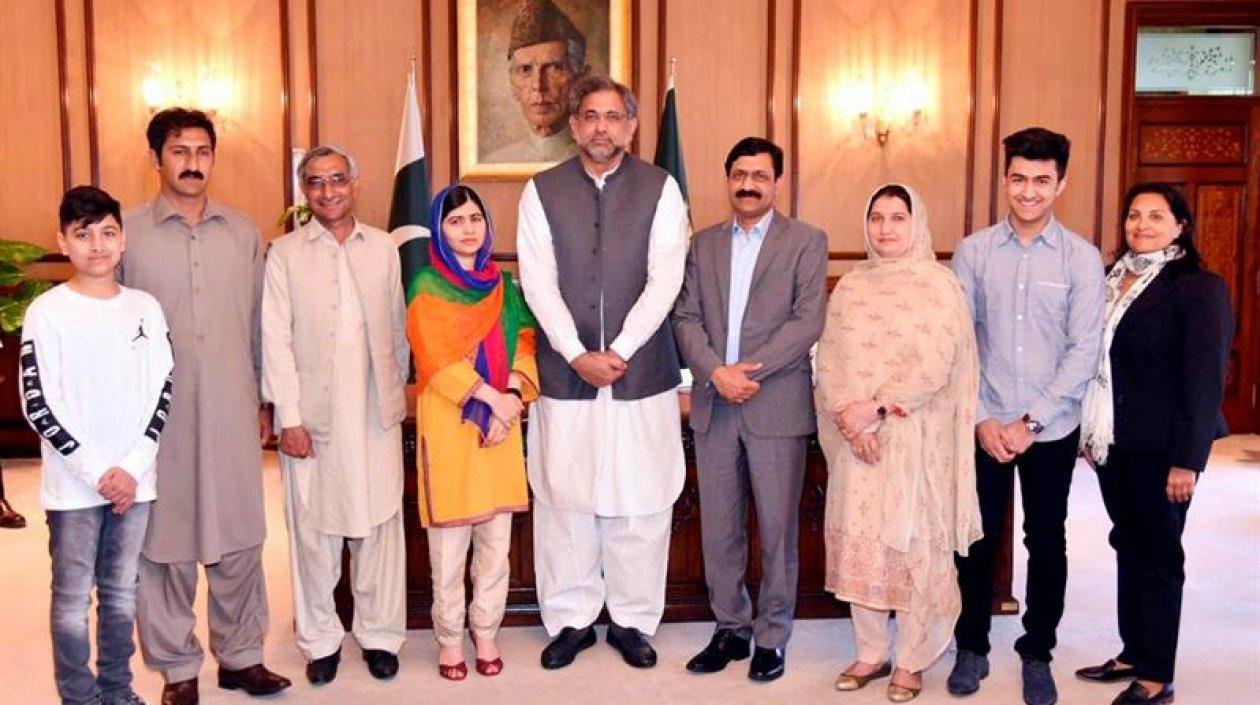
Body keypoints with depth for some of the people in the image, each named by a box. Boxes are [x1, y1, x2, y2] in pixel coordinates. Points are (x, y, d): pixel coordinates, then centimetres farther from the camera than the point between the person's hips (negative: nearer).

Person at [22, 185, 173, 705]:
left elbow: (163, 391, 4)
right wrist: (96, 471, -12)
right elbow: (38, 406, -8)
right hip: (73, 485, -3)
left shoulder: (144, 308, 5)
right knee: (73, 599, 5)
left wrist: (133, 468, -6)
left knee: (121, 593, 13)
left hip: (134, 481, 3)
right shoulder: (47, 312, -5)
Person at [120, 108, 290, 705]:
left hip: (232, 412, 2)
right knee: (165, 542, 5)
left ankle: (241, 655, 24)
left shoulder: (242, 233, 9)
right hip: (157, 415, -2)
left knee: (238, 537, 8)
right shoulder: (127, 232, 0)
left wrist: (264, 402, 13)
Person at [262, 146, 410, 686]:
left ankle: (379, 634, 20)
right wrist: (289, 418, -7)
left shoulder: (383, 247, 8)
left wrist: (398, 391, 11)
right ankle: (320, 639, 20)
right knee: (314, 530, 5)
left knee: (379, 524, 6)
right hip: (312, 414, -1)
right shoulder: (284, 253, 1)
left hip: (376, 412, 2)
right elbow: (276, 340, -3)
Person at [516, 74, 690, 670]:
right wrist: (578, 355, -12)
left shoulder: (661, 189, 3)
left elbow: (665, 281, -4)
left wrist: (618, 351, -12)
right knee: (563, 498, 5)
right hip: (564, 372, 1)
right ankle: (572, 619, 20)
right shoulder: (542, 192, 5)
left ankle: (633, 621, 19)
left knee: (640, 501, 4)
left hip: (641, 370, 0)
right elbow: (539, 284, -2)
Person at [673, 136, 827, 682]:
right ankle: (730, 629, 23)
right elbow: (686, 317, 6)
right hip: (713, 405, 3)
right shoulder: (703, 244, 14)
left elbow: (808, 321, -7)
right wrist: (716, 372, -11)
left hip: (777, 406, -3)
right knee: (718, 529, 9)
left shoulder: (806, 241, 3)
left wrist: (750, 370, -15)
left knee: (777, 529, 3)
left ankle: (771, 637, 16)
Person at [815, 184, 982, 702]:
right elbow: (829, 360, 4)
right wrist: (849, 418, -11)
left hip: (915, 439, -4)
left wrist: (877, 408, -17)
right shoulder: (850, 287, 10)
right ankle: (871, 653, 21)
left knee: (913, 545, 1)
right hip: (856, 439, 4)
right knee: (857, 541, 6)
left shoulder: (938, 284, -2)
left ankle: (911, 661, 15)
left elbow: (935, 366, -11)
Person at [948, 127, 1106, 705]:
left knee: (1046, 543, 10)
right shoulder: (973, 251, 0)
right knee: (977, 538, 8)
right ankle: (972, 647, 25)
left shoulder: (1082, 258, -2)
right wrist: (981, 418, -8)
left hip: (1052, 429, 0)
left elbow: (1084, 350, -6)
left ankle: (1037, 654, 26)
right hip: (985, 425, 0)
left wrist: (1031, 421, -11)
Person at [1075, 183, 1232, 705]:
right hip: (1114, 442, 6)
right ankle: (1133, 654, 27)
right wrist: (1090, 431, 10)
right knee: (1129, 546, 14)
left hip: (1160, 447, -6)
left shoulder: (1199, 288, -10)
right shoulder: (1112, 280, 9)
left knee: (1156, 554, 3)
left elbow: (1204, 380, -13)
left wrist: (1186, 460, -16)